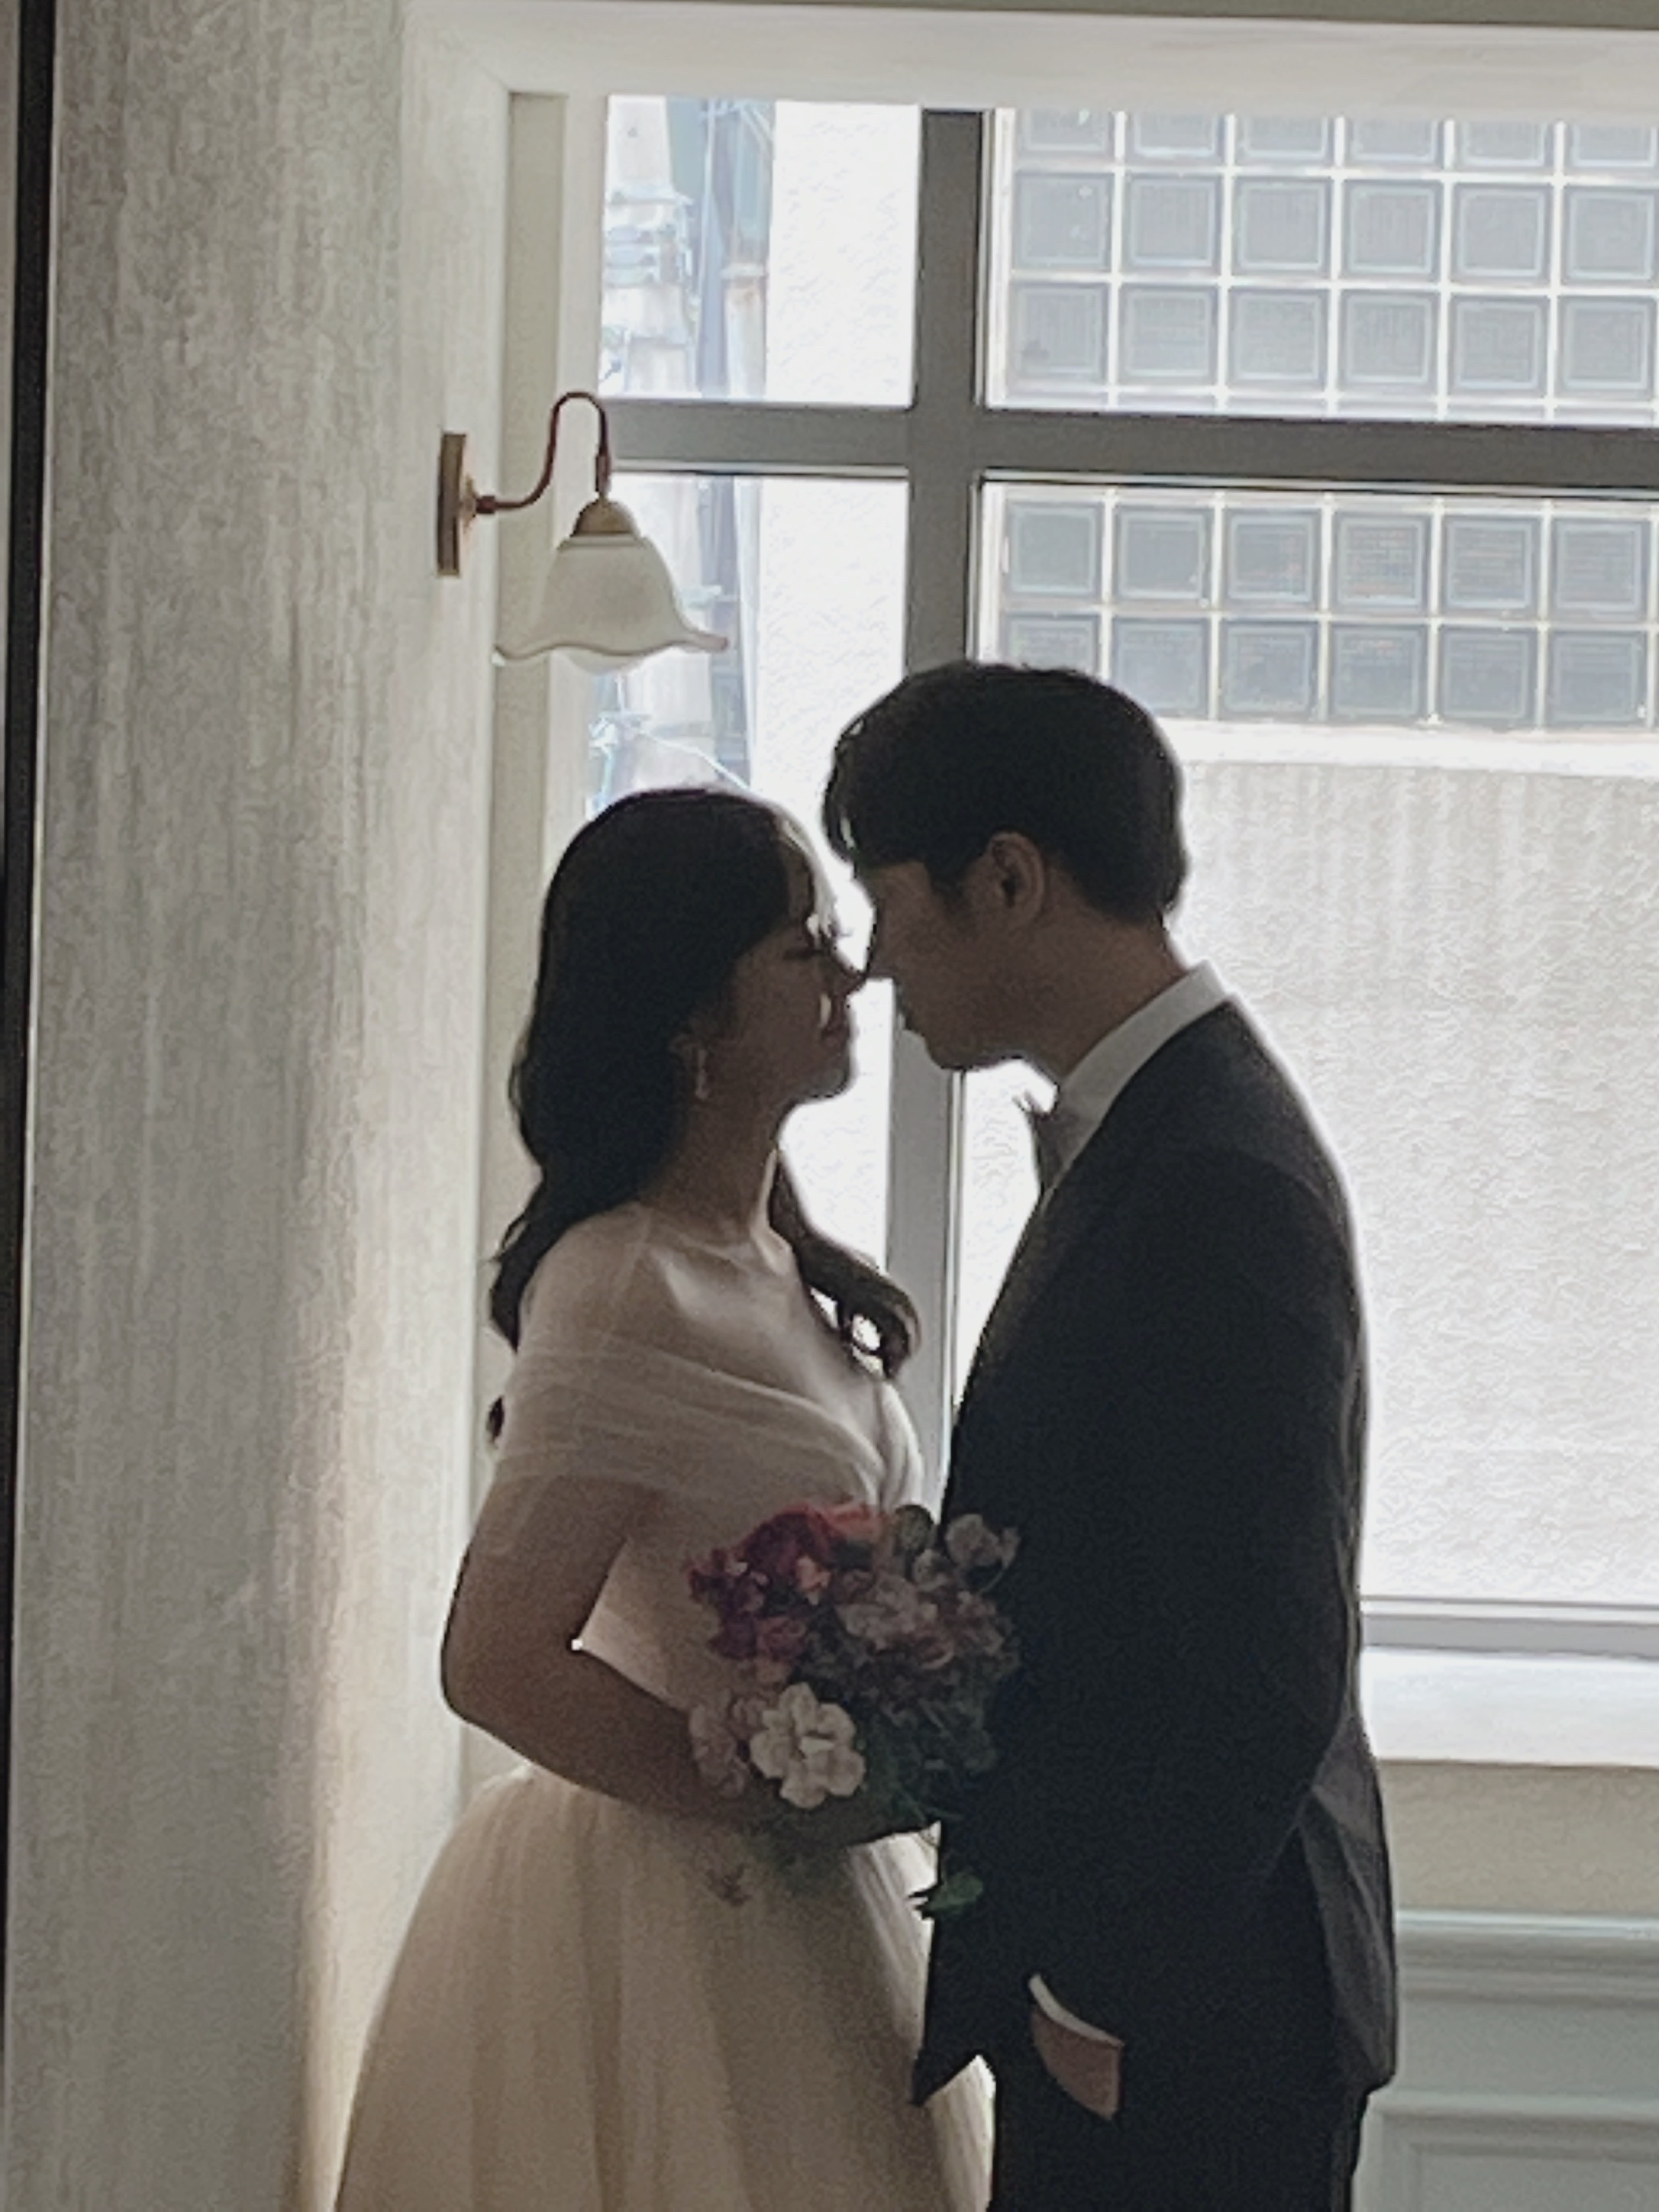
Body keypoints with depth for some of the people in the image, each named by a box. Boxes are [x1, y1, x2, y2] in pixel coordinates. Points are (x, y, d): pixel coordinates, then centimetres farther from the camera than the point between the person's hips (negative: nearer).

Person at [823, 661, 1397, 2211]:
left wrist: (1102, 1998, -15)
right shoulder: (1148, 1135, 11)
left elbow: (1267, 1678, -23)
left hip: (1174, 2030, -9)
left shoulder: (1216, 1188, -21)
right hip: (1092, 1975, 9)